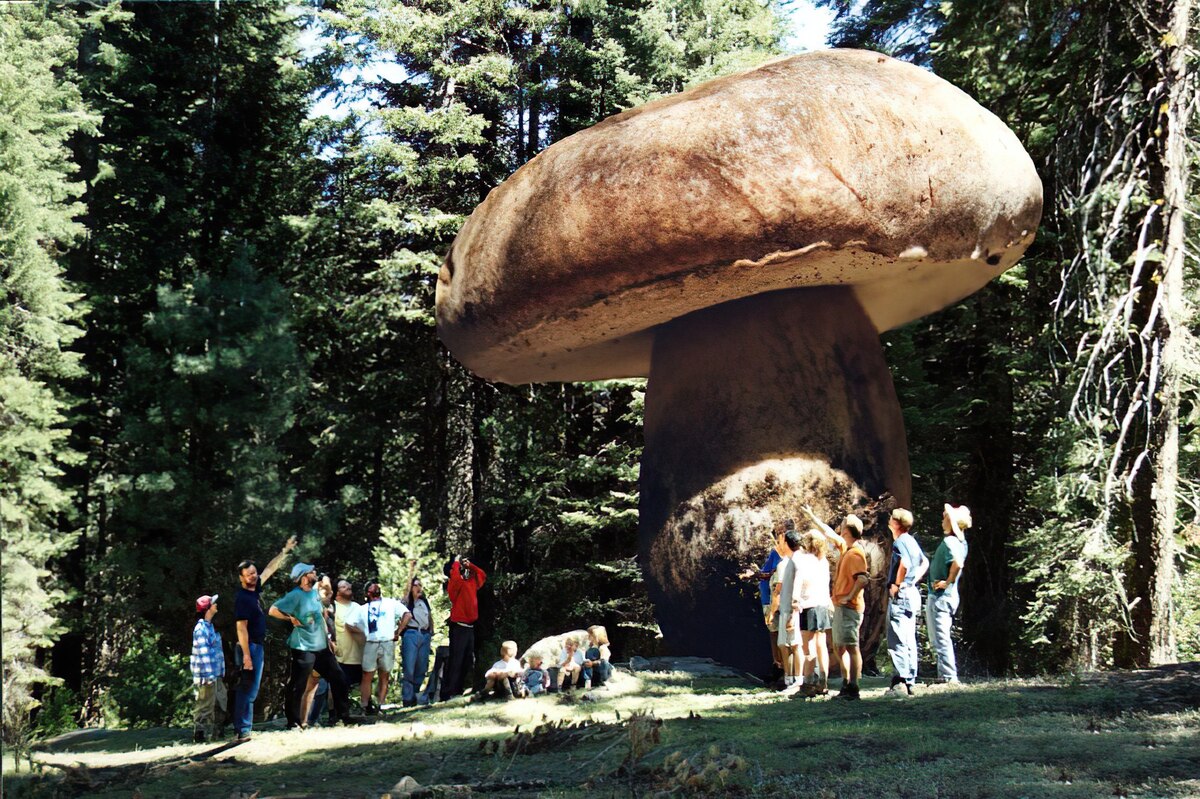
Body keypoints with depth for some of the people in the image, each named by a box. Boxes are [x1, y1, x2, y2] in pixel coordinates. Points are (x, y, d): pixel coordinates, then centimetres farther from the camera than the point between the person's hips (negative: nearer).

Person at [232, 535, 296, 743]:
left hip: (257, 646, 9)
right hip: (249, 647, -9)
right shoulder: (242, 597, -15)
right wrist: (246, 655, -23)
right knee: (248, 689, -9)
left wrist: (285, 551, 25)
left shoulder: (255, 589, 9)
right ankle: (242, 731, -9)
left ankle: (242, 728, 14)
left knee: (250, 689, 11)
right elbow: (241, 628, -19)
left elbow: (270, 568, 22)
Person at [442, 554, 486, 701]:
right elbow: (455, 578, -29)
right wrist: (456, 562, -14)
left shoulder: (472, 583, 14)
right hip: (459, 627, -8)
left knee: (468, 662, 13)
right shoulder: (455, 585, -8)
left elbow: (482, 576, 27)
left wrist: (470, 565, 14)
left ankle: (458, 691, 20)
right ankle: (447, 694, -11)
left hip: (470, 627, 8)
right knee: (455, 662, -11)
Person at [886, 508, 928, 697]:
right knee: (909, 641, 12)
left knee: (897, 641, -11)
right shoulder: (911, 540, 15)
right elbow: (924, 562, 26)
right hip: (913, 593, 10)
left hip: (900, 596, -10)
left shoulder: (900, 542, -13)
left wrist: (896, 585, -18)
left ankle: (901, 683, -16)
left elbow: (904, 564, -30)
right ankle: (910, 681, 16)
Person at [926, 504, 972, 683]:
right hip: (949, 596, 10)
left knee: (940, 639, -6)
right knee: (941, 639, 16)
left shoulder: (949, 541, -17)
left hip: (939, 596, -10)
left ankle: (948, 676, -7)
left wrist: (948, 582, -22)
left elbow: (957, 563, -34)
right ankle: (947, 675, 19)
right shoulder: (960, 541, 10)